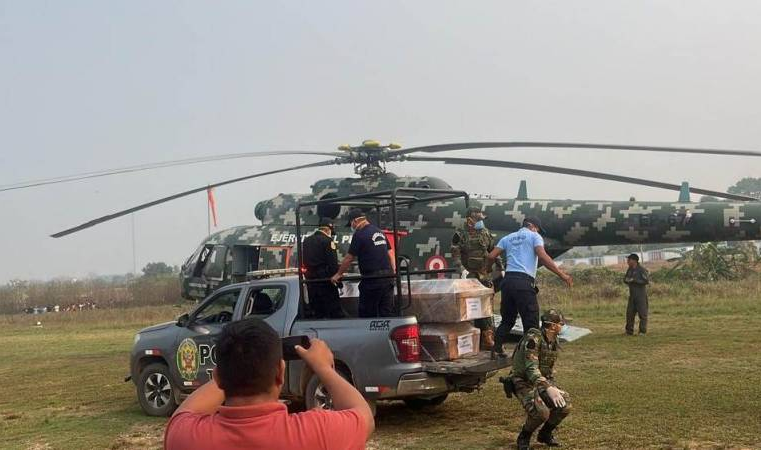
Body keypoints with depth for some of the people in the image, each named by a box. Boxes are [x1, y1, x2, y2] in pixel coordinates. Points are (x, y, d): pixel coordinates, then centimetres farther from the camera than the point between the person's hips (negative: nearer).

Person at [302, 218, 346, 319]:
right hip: (325, 280, -7)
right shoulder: (327, 241, -11)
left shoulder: (306, 241, 12)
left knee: (318, 312, 11)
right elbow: (333, 263, -15)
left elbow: (303, 262, 15)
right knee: (335, 312, -4)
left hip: (310, 280, 7)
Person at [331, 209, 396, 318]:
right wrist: (393, 271, 21)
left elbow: (349, 258, -7)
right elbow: (390, 253, 16)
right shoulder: (379, 231, 14)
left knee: (367, 313, 2)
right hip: (388, 278, 7)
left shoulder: (359, 234, -8)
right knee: (387, 313, 8)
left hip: (372, 280, -7)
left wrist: (338, 274, 4)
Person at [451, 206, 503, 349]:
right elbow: (455, 254, -10)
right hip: (470, 276, -3)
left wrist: (500, 267, 11)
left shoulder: (486, 233, 11)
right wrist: (461, 268, -23)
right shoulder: (460, 235, -3)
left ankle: (488, 334, 4)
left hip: (485, 275, 4)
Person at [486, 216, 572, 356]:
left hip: (508, 280, 6)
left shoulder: (508, 238, 21)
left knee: (507, 319, 19)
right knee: (531, 323, -1)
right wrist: (562, 274, -11)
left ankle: (496, 348, 17)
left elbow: (491, 257, 10)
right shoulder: (534, 236, 7)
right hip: (524, 282, -6)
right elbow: (543, 257, -9)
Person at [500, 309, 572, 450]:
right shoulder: (533, 338, -23)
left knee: (565, 405, -13)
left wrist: (554, 388, 6)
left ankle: (545, 434, 13)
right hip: (523, 383, -8)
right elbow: (531, 369, -31)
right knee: (542, 412, -31)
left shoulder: (553, 341, 5)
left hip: (543, 382, 8)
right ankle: (524, 438, -2)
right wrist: (549, 389, -40)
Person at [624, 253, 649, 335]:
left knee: (642, 313, -2)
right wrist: (627, 280, -6)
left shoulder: (642, 270, -11)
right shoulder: (629, 270, 10)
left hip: (641, 295, -7)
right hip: (632, 295, 7)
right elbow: (625, 279, 19)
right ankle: (629, 331, 12)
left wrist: (634, 280, -21)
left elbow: (647, 281, -19)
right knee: (630, 313, 5)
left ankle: (643, 331, 4)